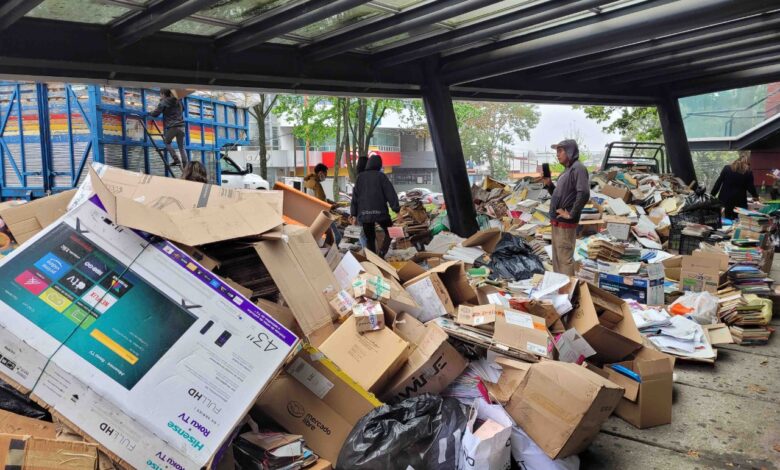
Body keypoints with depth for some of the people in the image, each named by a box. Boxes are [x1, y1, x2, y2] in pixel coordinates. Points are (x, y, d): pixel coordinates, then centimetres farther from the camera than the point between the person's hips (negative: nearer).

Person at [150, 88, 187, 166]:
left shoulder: (163, 103, -2)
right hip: (181, 126, 5)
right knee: (181, 147, 8)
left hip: (172, 127, -5)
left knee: (167, 142, 18)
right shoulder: (178, 101, 15)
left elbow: (155, 114, -3)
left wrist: (150, 113, 17)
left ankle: (176, 160, 5)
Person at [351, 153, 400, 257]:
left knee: (370, 238, 12)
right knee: (389, 233, 13)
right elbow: (390, 193, -7)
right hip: (380, 211, -3)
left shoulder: (360, 177, 8)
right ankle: (382, 253, -5)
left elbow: (355, 195, 8)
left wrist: (354, 214, 11)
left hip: (364, 213, 3)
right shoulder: (381, 176, -2)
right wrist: (397, 208, -6)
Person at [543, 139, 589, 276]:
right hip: (557, 221, 10)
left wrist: (571, 214, -21)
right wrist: (549, 184, 6)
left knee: (565, 258, -5)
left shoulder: (578, 168, -14)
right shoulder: (567, 170, 14)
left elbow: (584, 194, -27)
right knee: (557, 258, 18)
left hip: (565, 223, -10)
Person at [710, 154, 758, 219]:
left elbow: (718, 182, 3)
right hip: (740, 201, -1)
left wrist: (712, 195, 7)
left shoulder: (727, 168, 3)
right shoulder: (748, 172, -1)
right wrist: (756, 196, 22)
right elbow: (750, 187, 3)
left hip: (725, 199, 1)